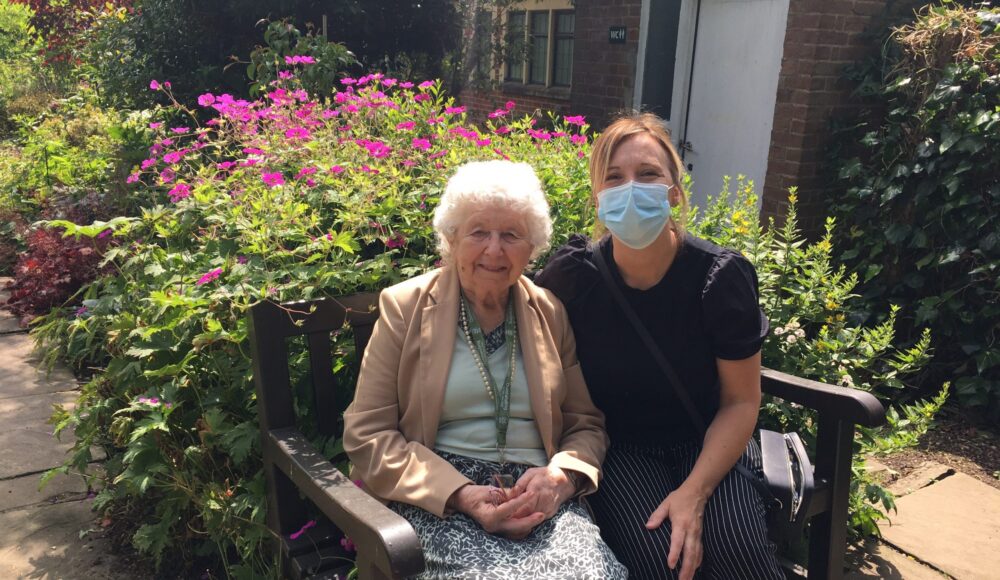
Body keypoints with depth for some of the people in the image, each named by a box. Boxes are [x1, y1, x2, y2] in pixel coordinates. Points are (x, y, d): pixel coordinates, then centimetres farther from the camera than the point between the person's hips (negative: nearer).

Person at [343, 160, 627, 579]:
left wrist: (561, 476, -10)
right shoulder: (404, 307, 2)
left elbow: (586, 424, 13)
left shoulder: (551, 313, 10)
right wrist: (460, 494, -15)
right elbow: (366, 433, -2)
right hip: (436, 500, -3)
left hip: (540, 499, 3)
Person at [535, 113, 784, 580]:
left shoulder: (720, 276, -15)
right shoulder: (572, 275, -15)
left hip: (706, 440, 1)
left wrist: (694, 492, -20)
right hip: (618, 445, 0)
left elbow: (741, 401, -7)